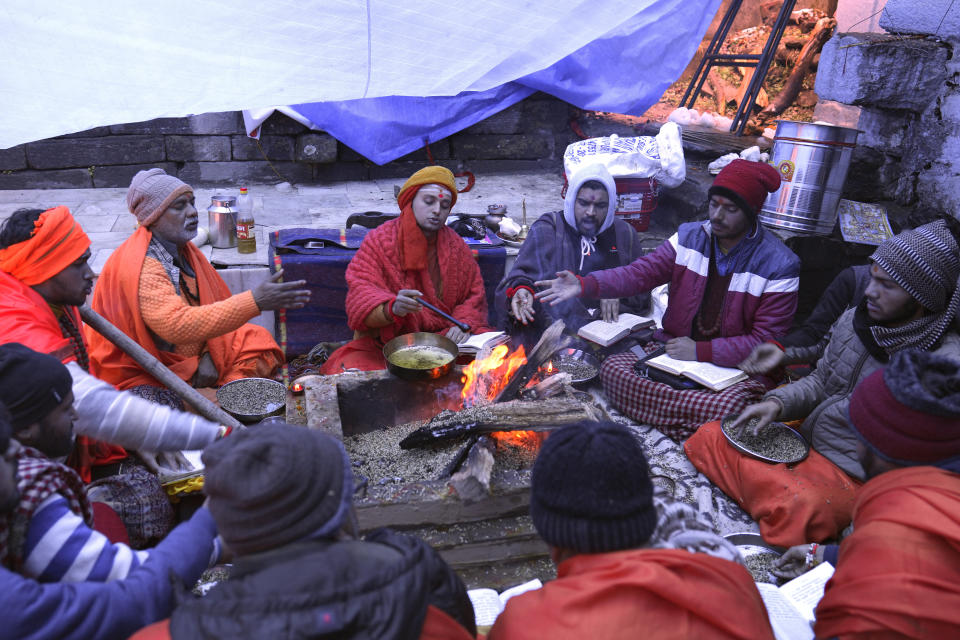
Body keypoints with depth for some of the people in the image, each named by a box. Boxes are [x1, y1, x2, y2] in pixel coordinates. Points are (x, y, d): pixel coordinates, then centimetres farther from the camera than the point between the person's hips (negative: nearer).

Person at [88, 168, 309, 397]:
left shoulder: (183, 249, 3)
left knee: (255, 339, -4)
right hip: (143, 376, -8)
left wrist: (208, 356, -9)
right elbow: (176, 325, -36)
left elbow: (213, 304, 9)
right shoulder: (139, 266, -24)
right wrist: (254, 302, -43)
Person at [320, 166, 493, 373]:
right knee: (350, 372, -32)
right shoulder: (380, 240, -2)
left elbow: (475, 294, 14)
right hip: (387, 341, -3)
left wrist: (463, 324, -9)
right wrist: (392, 308, -35)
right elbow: (360, 295, -12)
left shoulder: (455, 245, 9)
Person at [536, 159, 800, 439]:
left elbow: (767, 342, -11)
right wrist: (584, 285, -24)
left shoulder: (779, 266, -9)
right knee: (612, 369, -19)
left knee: (730, 405, -37)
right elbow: (641, 272, -7)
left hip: (734, 368, -4)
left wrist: (700, 351, -20)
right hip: (674, 349, 4)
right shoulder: (690, 237, 3)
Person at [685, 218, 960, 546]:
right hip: (804, 437, 7)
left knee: (799, 507, -38)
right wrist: (778, 402, -6)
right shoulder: (853, 320, 2)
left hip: (852, 474, -7)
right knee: (708, 437, -8)